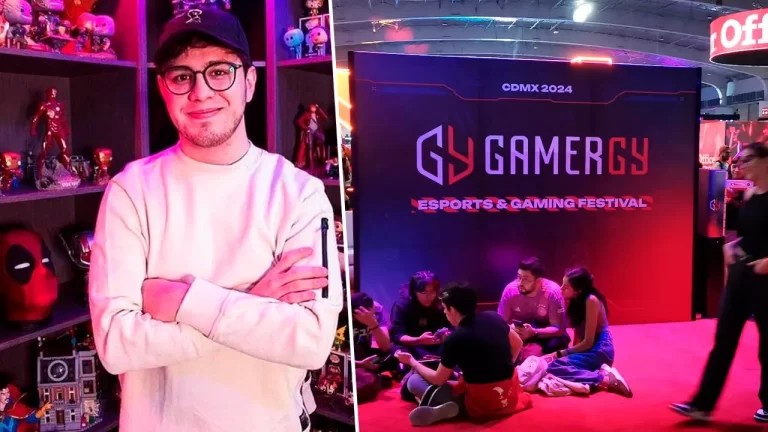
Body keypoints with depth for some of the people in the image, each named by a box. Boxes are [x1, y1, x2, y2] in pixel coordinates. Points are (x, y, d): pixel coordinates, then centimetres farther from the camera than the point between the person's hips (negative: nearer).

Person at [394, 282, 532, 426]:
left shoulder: (455, 339, -14)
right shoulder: (494, 317, 2)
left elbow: (438, 380, -3)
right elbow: (517, 344, 19)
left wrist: (412, 361, 12)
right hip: (510, 393, 4)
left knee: (413, 381, 7)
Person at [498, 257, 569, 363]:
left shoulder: (552, 292, -26)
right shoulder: (510, 290, -21)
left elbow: (559, 328, -24)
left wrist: (534, 332, -41)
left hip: (545, 334, -1)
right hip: (520, 333, 1)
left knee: (556, 344, -33)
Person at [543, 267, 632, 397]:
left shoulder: (591, 300, -16)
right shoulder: (575, 301, 10)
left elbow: (588, 342, -16)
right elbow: (577, 334, 8)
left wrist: (559, 354, -10)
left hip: (599, 350, -9)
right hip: (587, 349, 9)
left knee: (553, 368, -26)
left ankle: (604, 378, -24)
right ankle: (600, 372, -11)